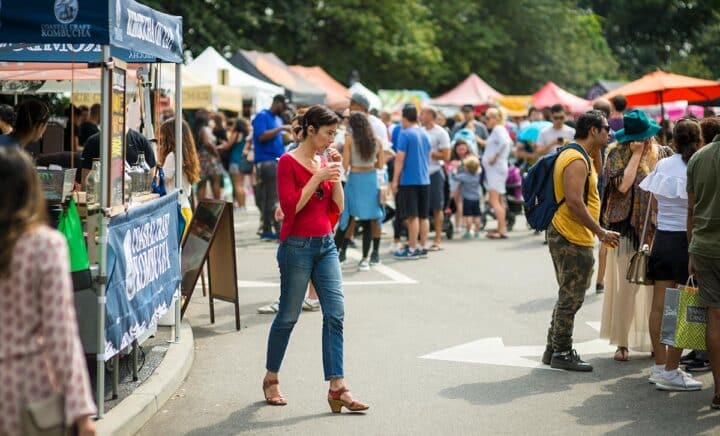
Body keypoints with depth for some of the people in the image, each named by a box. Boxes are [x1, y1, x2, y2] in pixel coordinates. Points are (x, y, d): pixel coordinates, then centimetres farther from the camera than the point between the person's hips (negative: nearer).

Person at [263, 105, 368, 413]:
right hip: (297, 246, -6)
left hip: (326, 244, 6)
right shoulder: (288, 162, -8)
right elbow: (290, 207, -16)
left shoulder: (324, 162, 11)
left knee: (335, 313, -4)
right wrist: (317, 178, -18)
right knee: (288, 316, 4)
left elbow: (337, 208, 9)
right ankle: (271, 380, 23)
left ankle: (337, 388, -5)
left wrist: (335, 174, -1)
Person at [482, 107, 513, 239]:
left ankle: (502, 230, -18)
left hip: (496, 168, -11)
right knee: (498, 200, 15)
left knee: (494, 200, -14)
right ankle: (501, 228, 20)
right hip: (494, 168, 11)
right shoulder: (500, 129, 15)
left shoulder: (498, 129, -13)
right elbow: (510, 143, 27)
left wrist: (495, 157, -23)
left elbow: (504, 142, -31)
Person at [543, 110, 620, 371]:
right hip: (572, 240, -11)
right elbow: (575, 203, -24)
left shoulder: (579, 157, 17)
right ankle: (561, 353, 6)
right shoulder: (577, 161, -17)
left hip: (566, 237, 11)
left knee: (568, 297, 17)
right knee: (571, 298, -2)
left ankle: (554, 350, 24)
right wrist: (600, 232, -21)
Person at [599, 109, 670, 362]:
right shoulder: (618, 156, -3)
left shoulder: (664, 155, 7)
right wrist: (637, 155, -13)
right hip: (628, 229, -3)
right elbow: (623, 184, -18)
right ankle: (622, 343, 6)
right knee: (627, 286, -2)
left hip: (657, 230, 3)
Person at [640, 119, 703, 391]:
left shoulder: (662, 166, 4)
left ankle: (660, 366, 20)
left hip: (662, 238, 6)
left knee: (659, 305, 11)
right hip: (687, 241, -6)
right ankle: (670, 371, 1)